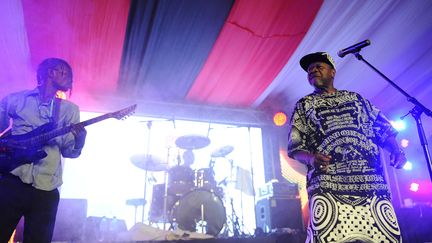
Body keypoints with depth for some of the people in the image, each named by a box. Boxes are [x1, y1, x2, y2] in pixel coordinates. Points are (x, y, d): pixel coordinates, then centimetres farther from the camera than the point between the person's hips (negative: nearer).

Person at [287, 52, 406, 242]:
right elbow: (295, 147, 9)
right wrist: (311, 158, -14)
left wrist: (396, 149, 1)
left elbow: (383, 128, 22)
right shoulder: (303, 105, 17)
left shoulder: (355, 98, 24)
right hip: (328, 186, -2)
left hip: (371, 182, 3)